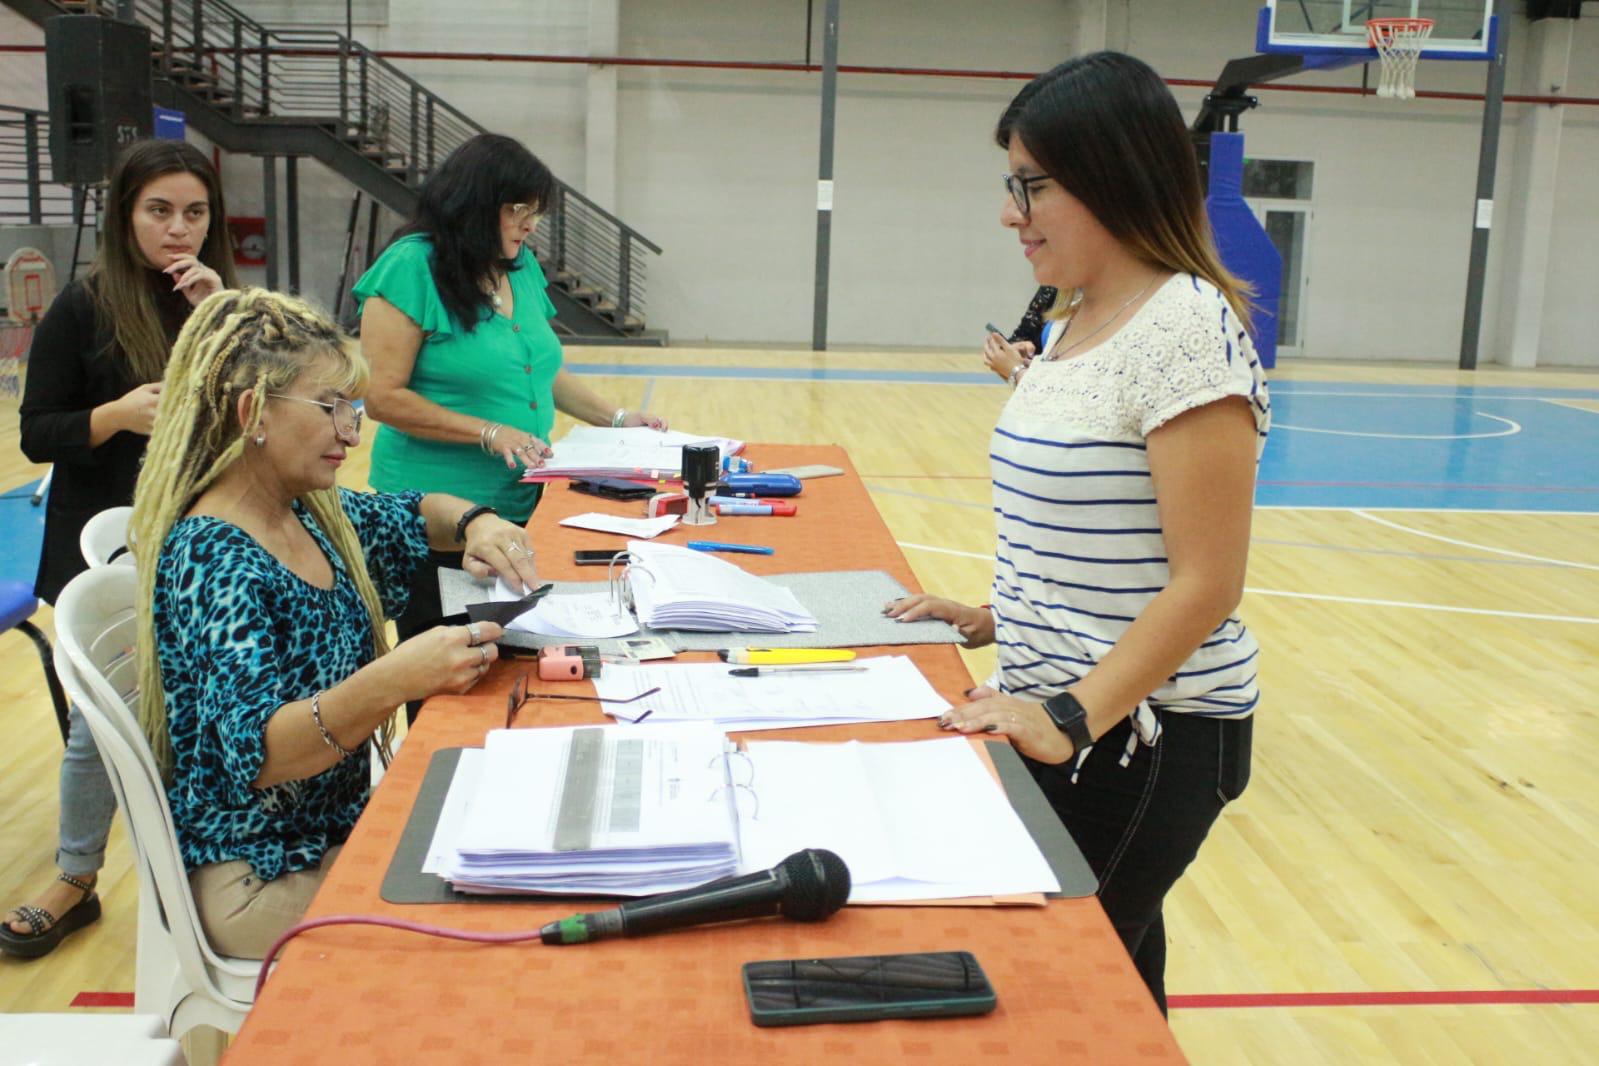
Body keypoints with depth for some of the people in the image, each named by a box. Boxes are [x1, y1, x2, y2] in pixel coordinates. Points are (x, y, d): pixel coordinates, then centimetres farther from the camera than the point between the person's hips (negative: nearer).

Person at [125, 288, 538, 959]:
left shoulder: (313, 514, 3)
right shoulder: (211, 557, -21)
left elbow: (415, 513, 21)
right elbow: (256, 752, -29)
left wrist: (476, 524, -3)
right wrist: (393, 682, -46)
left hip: (337, 824, 8)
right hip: (257, 877, -8)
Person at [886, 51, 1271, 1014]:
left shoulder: (1187, 330, -18)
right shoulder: (1077, 324, 9)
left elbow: (1205, 584, -20)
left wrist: (1076, 718, -24)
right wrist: (995, 620, 8)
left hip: (1143, 738, -8)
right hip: (1061, 718, 8)